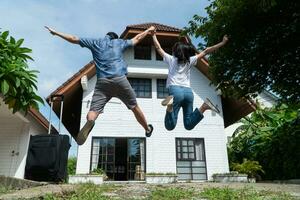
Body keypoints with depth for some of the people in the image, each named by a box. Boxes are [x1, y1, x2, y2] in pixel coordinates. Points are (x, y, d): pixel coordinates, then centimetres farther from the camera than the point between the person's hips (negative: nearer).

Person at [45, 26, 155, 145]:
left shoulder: (95, 42, 21)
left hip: (102, 81, 0)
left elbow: (73, 39, 23)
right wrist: (148, 30, 51)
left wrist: (55, 33, 36)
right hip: (120, 79, 1)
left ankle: (90, 122, -44)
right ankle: (148, 129, 29)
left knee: (93, 112, -10)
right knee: (134, 107, 16)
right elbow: (136, 39, 34)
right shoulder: (120, 42, 22)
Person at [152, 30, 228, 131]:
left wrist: (154, 35, 40)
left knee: (170, 126, -12)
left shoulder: (171, 59, 15)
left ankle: (170, 104, -40)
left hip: (175, 90, -3)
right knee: (189, 124, 8)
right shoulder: (190, 61, 19)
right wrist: (222, 43, 27)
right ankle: (204, 107, -14)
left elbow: (158, 48, 26)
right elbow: (205, 52, 23)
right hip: (188, 92, 3)